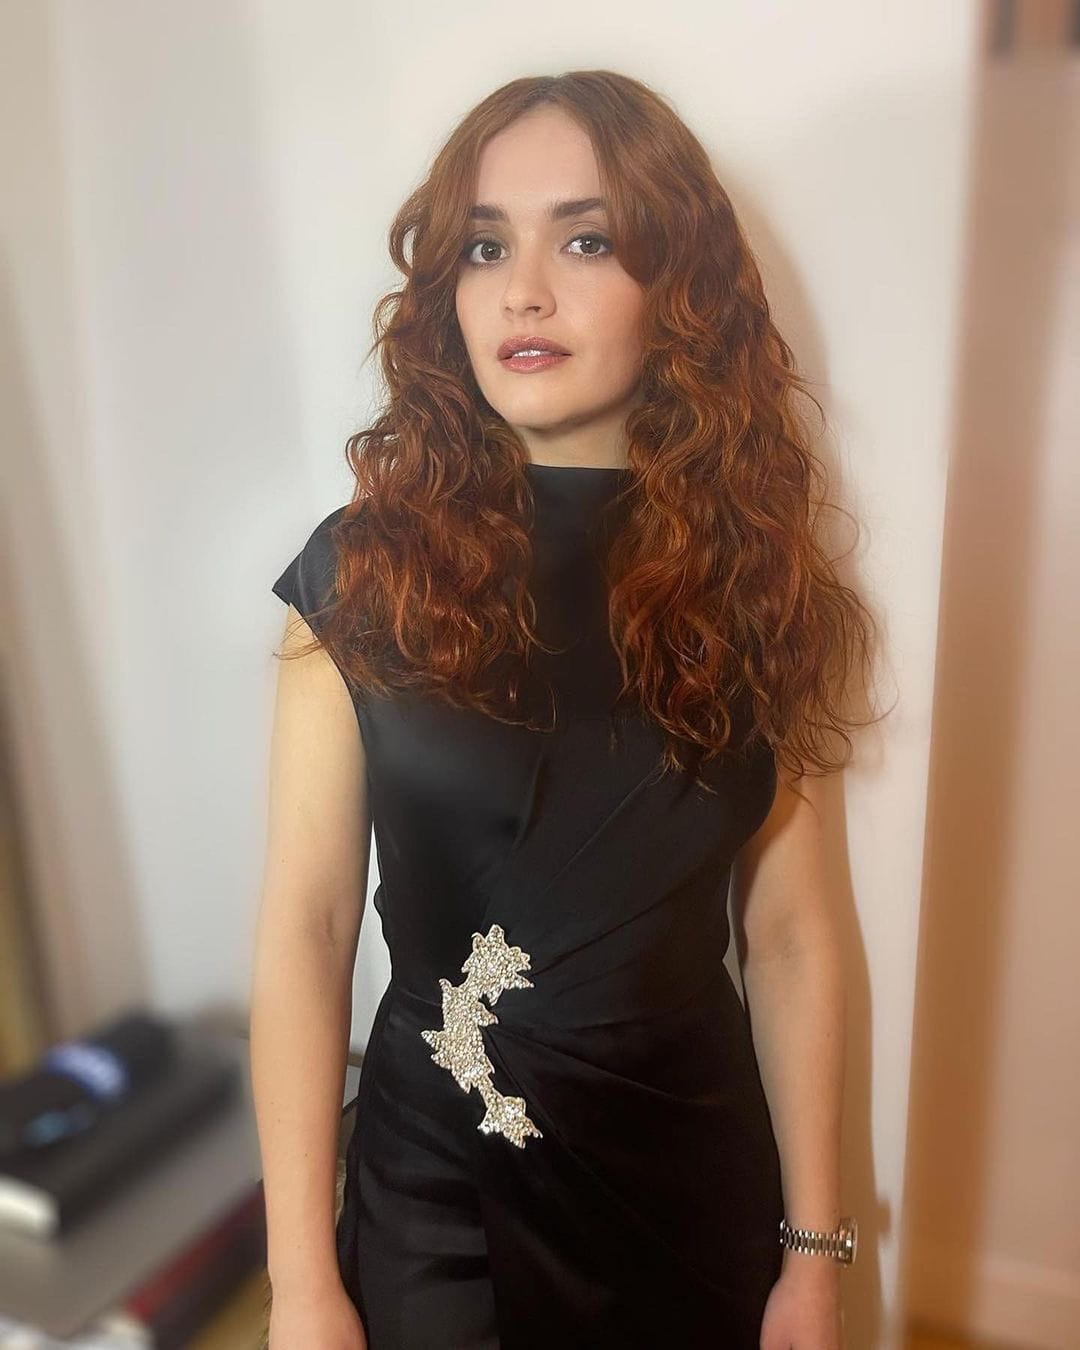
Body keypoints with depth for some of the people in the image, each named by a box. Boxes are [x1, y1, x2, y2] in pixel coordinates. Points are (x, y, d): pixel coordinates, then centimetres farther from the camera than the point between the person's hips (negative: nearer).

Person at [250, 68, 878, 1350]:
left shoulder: (751, 573, -7)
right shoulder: (364, 567, -12)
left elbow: (788, 930, -5)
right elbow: (306, 926, -11)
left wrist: (815, 1247, 0)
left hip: (694, 1165, 2)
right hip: (439, 1178, -1)